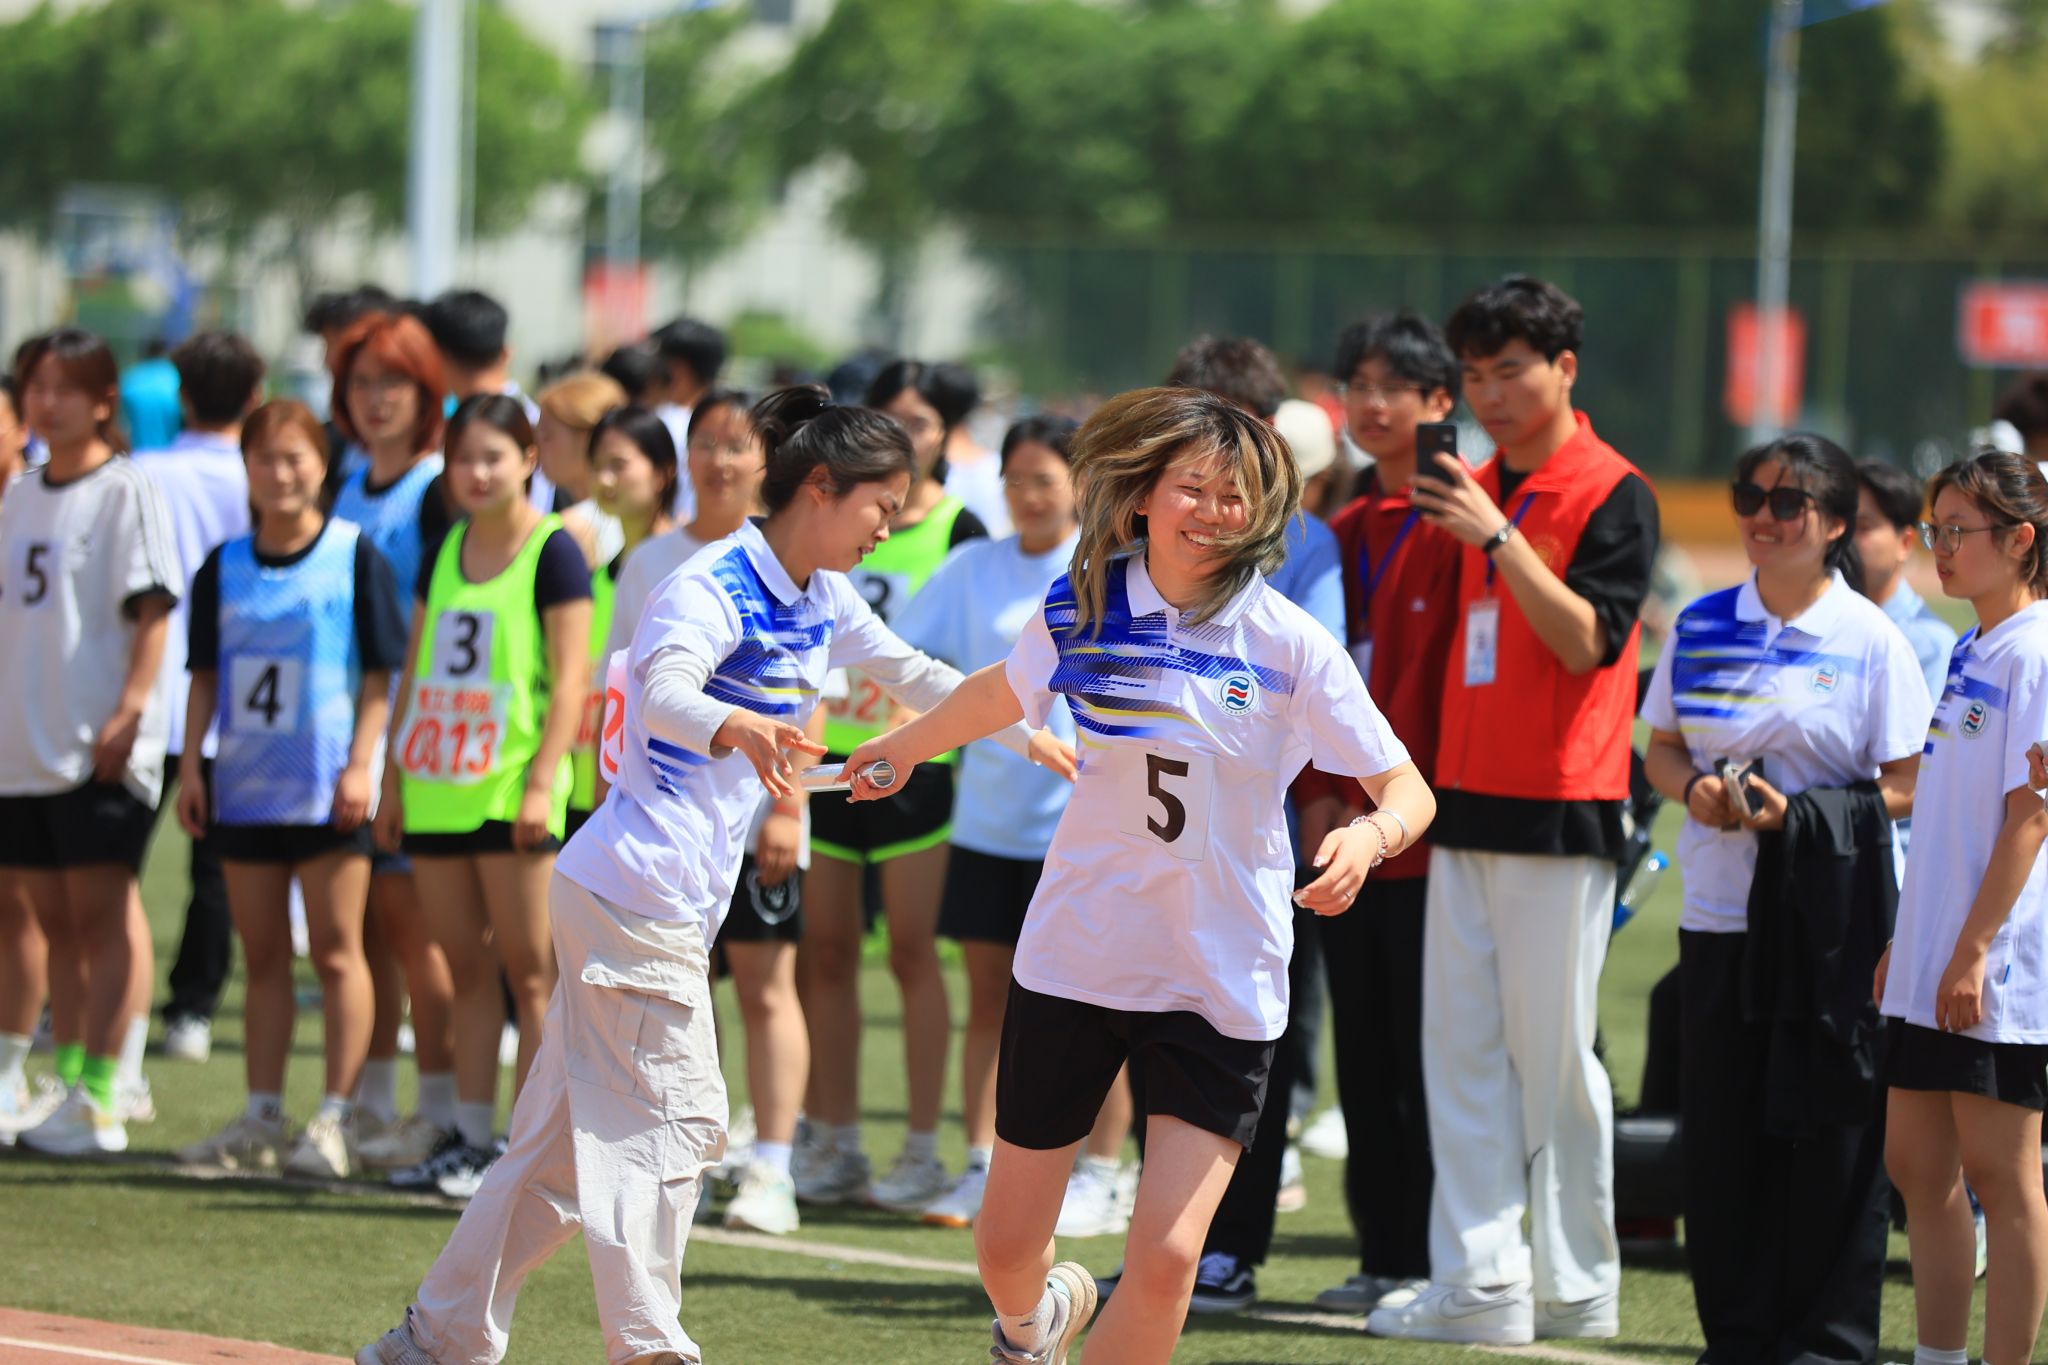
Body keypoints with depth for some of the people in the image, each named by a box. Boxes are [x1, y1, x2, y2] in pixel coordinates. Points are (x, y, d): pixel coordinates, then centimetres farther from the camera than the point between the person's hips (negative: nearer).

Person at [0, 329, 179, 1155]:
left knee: (103, 915, -6)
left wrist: (128, 712, -19)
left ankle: (101, 1102, -7)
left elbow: (153, 609, -11)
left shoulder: (125, 491, -6)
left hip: (100, 746, -7)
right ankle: (68, 1085, 15)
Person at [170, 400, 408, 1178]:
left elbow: (380, 673, -4)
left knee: (335, 952, -2)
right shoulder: (225, 567, 9)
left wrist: (361, 764, -12)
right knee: (262, 957, 10)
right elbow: (205, 675, 13)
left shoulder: (354, 556, -3)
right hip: (244, 788, 5)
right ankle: (261, 1121, 14)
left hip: (326, 787, -5)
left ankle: (336, 1120, 0)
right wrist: (191, 767, 6)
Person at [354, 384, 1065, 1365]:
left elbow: (915, 676, 28)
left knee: (568, 1136, 11)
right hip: (638, 894, -9)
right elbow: (664, 692, -36)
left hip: (668, 905, 9)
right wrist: (737, 728, -56)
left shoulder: (822, 602, 12)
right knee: (674, 1121, -10)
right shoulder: (709, 588, -16)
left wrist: (1027, 735, 30)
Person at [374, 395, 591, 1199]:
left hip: (511, 792, -7)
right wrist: (394, 777, 15)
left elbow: (570, 678, -9)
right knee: (465, 971, 10)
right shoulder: (445, 553, 14)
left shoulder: (553, 552, -5)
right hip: (438, 790, 7)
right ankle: (473, 1139, 14)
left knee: (530, 971, -4)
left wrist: (543, 781, -16)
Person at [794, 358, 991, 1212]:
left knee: (912, 952, -3)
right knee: (826, 954, 6)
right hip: (827, 756, 4)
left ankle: (923, 1150, 2)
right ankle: (834, 1144, 14)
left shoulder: (959, 533, -2)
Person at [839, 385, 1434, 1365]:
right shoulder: (1080, 609, -3)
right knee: (1006, 1247, 9)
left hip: (1222, 988, -2)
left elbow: (1408, 788, -11)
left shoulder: (1290, 643, -10)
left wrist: (1370, 834, -33)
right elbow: (1003, 692, 21)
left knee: (1165, 1261, -15)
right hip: (1076, 957, 2)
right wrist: (902, 746, 34)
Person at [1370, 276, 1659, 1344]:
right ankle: (1479, 1285, 5)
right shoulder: (1478, 488, 15)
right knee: (1462, 1051, 4)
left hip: (1559, 812, -7)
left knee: (1553, 1055, -3)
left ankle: (1577, 1286, 5)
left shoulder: (1611, 494, -8)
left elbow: (1587, 639, -18)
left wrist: (1495, 537, -25)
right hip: (1467, 804, 7)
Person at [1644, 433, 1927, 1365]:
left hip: (1832, 917, -4)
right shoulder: (1702, 626, 10)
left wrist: (1798, 812, -17)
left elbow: (1906, 789, -5)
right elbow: (1660, 749, 16)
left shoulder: (1870, 641, -3)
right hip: (1719, 912, 4)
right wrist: (1695, 790, -6)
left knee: (1831, 1130, -2)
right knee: (1721, 1127, 5)